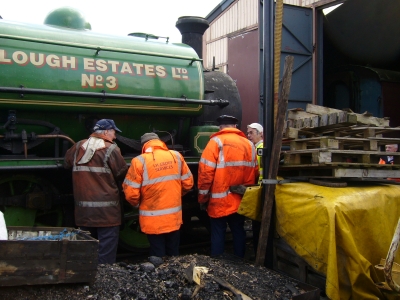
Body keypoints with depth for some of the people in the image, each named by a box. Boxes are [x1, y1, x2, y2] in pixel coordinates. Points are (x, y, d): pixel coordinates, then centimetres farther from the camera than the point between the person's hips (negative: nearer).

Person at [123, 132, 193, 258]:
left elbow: (130, 193, -13)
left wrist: (137, 204, 9)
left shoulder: (139, 161, -12)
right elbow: (188, 183, 6)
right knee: (173, 254, 20)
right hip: (174, 218, 3)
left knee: (158, 256, 12)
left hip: (153, 220, -3)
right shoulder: (176, 156, -1)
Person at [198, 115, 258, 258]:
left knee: (218, 232, 6)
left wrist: (203, 197, -4)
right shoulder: (249, 144, 4)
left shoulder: (216, 142, -9)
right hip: (241, 200, 4)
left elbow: (206, 171, -13)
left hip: (220, 200, -4)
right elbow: (254, 172, 8)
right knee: (238, 230, 17)